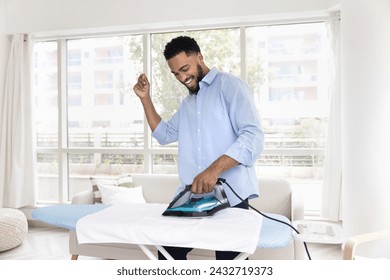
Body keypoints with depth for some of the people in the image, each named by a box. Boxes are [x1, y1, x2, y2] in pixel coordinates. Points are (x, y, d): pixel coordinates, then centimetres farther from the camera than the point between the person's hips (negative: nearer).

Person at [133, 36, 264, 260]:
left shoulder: (230, 85, -5)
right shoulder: (187, 103, 21)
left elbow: (254, 136, -17)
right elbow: (164, 134, 28)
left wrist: (214, 169, -30)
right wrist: (145, 98, 18)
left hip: (230, 197, -7)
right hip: (192, 196, 7)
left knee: (230, 257, 5)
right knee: (168, 251, 8)